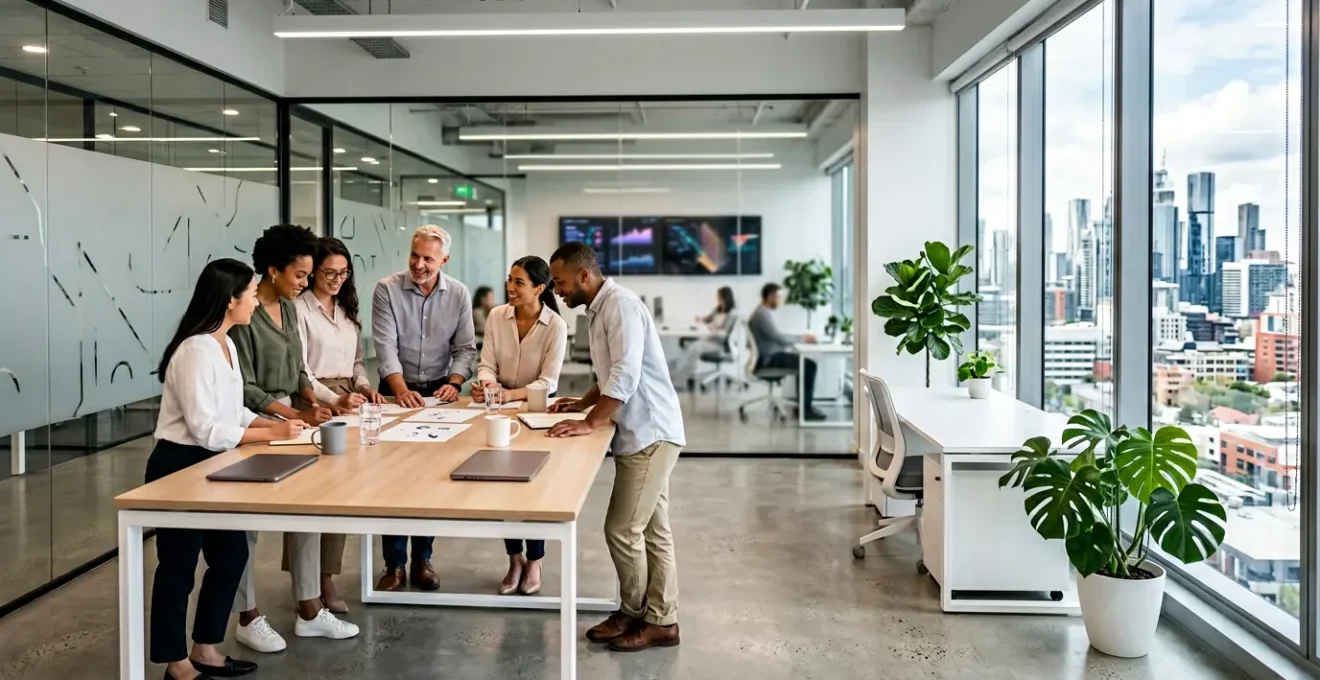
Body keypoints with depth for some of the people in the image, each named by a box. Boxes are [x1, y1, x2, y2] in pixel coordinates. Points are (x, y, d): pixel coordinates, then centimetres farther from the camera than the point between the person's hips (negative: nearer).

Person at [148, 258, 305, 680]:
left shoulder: (226, 345, 7)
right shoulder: (196, 351, -23)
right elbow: (206, 430, -25)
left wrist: (275, 424, -2)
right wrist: (271, 433, -20)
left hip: (212, 466, 10)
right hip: (179, 467, -10)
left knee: (231, 554, 14)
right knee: (179, 566, 4)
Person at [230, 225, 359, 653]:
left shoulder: (288, 308, 8)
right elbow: (244, 388, -19)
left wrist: (317, 405, -2)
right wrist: (297, 415, -25)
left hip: (290, 421, 8)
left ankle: (309, 611, 17)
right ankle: (248, 618, 18)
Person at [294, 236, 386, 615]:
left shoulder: (348, 310, 16)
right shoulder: (299, 309, -7)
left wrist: (364, 387, 0)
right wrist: (334, 401, -22)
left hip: (346, 403, 6)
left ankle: (326, 577, 9)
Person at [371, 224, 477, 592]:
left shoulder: (458, 294, -1)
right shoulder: (387, 289, -8)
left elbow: (465, 347, 0)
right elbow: (385, 346, -15)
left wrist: (454, 383, -17)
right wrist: (402, 390, -26)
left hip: (439, 393, 2)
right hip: (398, 390, -2)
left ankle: (422, 559, 18)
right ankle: (394, 564, 7)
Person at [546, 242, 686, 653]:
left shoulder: (620, 305, -16)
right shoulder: (599, 310, 14)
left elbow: (626, 375, -25)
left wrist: (590, 424, -24)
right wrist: (582, 403, 15)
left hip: (650, 435, -10)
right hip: (643, 434, 10)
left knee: (622, 530, -4)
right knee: (652, 532, 13)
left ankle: (634, 613, 15)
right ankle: (660, 620, 20)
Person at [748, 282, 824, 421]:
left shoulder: (763, 312, 15)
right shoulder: (763, 314, -18)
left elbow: (778, 337, 19)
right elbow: (779, 338, -23)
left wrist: (801, 338, 8)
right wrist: (802, 339, -12)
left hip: (770, 356, 11)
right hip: (767, 360, -11)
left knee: (804, 361, 14)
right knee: (809, 365, -15)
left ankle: (802, 404, 14)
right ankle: (805, 409, -10)